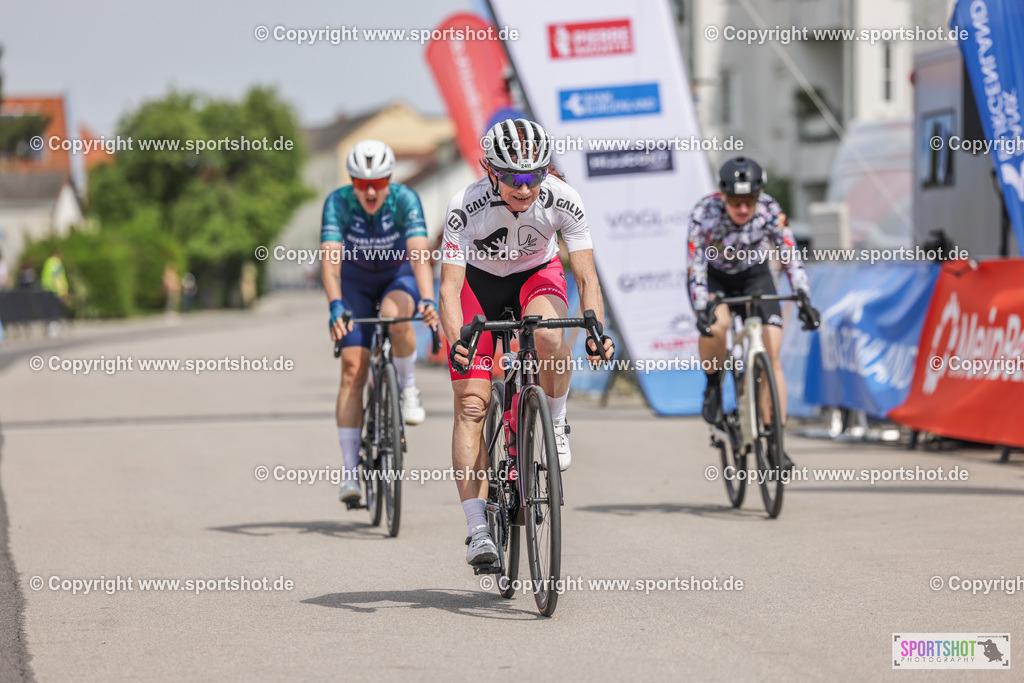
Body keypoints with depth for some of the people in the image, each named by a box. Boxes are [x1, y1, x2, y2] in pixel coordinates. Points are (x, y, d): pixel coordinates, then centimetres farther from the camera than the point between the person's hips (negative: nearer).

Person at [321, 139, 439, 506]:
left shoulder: (405, 200, -27)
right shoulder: (338, 202, -26)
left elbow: (419, 255, -39)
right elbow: (330, 258, -36)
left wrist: (427, 301, -55)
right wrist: (336, 307, -51)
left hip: (400, 275, -1)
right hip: (356, 280, 1)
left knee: (395, 315, -37)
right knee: (353, 368, -13)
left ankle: (409, 390, -10)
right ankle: (350, 473, -11)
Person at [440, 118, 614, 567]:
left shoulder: (562, 201, -27)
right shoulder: (466, 208, -32)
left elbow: (586, 277, -25)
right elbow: (450, 286, -33)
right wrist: (456, 344, -50)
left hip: (537, 275, 1)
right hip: (480, 281, -1)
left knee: (547, 334, -36)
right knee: (471, 404, -13)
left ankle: (556, 425, -8)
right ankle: (478, 531, -14)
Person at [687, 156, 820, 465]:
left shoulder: (770, 212, -26)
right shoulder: (704, 214, -30)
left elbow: (790, 257, -25)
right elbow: (696, 265, -30)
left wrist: (804, 300, -37)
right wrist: (703, 308, -44)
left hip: (754, 275, 1)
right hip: (712, 277, -1)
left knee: (771, 356, -14)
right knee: (717, 324, -36)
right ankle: (713, 387, -6)